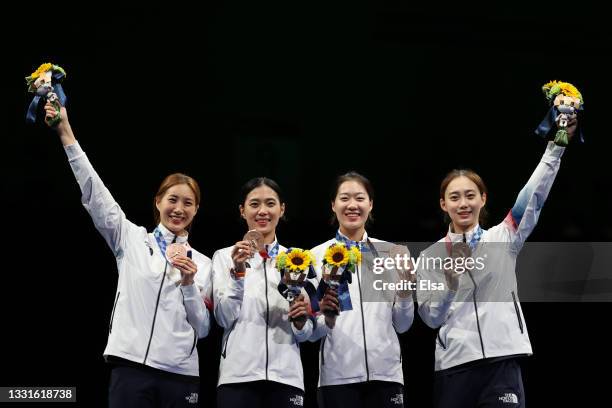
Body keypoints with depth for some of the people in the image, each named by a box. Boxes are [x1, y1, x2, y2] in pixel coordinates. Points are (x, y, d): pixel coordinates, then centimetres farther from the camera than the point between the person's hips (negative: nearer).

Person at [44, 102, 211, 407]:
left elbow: (202, 330, 9)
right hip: (132, 367, -2)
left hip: (181, 375, 2)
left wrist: (189, 284, -6)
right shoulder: (132, 239, 10)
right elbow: (95, 194, 0)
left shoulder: (201, 263, 14)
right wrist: (66, 135, -7)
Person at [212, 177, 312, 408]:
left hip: (286, 377, 2)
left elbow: (305, 334, 10)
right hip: (239, 376, -2)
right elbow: (224, 318, -5)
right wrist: (238, 271, -15)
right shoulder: (225, 257, 6)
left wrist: (300, 321, -11)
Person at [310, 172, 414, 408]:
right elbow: (310, 332, 1)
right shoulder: (317, 256, 3)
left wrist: (405, 292, -6)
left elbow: (402, 325, 10)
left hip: (386, 373, 2)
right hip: (338, 376, -2)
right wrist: (327, 319, -19)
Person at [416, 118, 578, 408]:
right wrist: (451, 283, -12)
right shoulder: (431, 256, 9)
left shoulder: (502, 239, 8)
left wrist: (556, 145, -14)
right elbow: (431, 318, 4)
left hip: (502, 362, -1)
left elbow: (534, 196, -5)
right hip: (453, 366, 1)